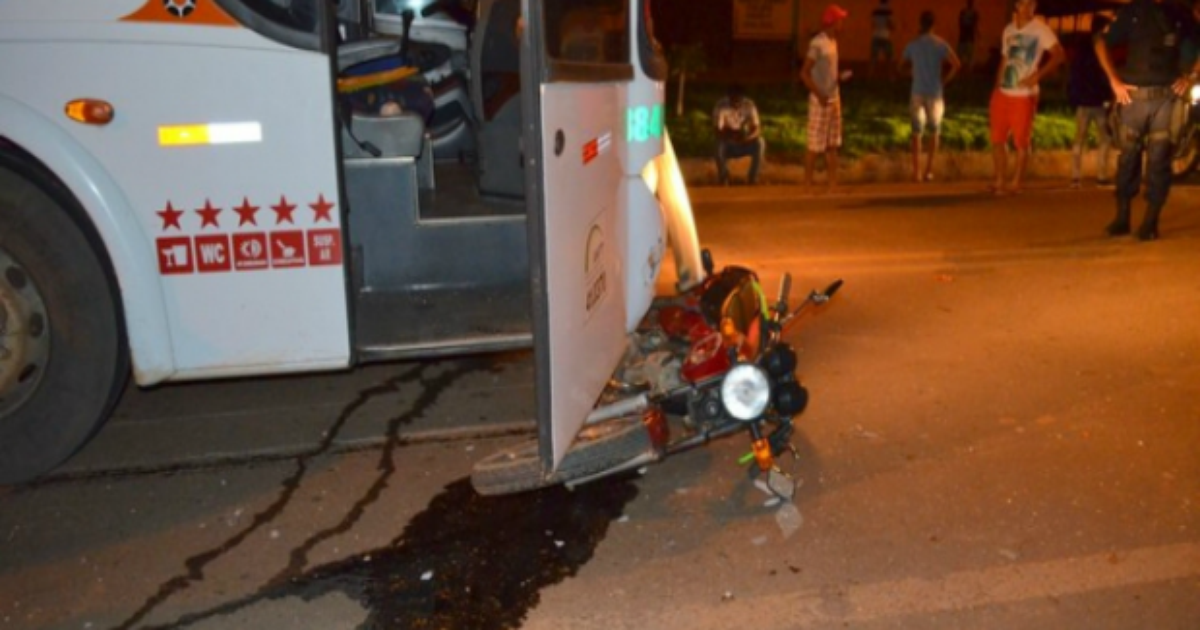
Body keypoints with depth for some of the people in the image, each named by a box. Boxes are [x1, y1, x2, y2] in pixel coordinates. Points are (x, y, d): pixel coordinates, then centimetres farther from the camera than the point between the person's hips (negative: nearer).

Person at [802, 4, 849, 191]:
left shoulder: (833, 41, 12)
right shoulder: (817, 43, -15)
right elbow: (804, 73, -18)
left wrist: (839, 77, 4)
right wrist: (819, 95, -21)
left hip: (834, 100, 9)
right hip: (820, 101, -9)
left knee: (833, 144, 9)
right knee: (815, 145, -3)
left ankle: (833, 184, 13)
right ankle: (808, 184, 6)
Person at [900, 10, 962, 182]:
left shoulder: (912, 45, 0)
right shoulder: (940, 44, -5)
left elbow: (901, 66, 12)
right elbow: (957, 65, -14)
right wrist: (945, 81, 0)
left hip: (917, 93, 1)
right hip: (935, 93, -1)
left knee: (917, 132, 9)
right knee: (934, 132, 13)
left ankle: (917, 171, 3)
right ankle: (928, 171, 9)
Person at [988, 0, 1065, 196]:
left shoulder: (1040, 29, -4)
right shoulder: (1009, 29, 13)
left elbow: (1059, 54, -11)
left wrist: (1037, 75, -21)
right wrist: (996, 87, 13)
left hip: (1024, 96, -5)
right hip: (1002, 94, 5)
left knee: (1021, 142, 1)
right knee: (997, 139, 6)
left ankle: (1015, 183, 9)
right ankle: (1000, 181, 16)